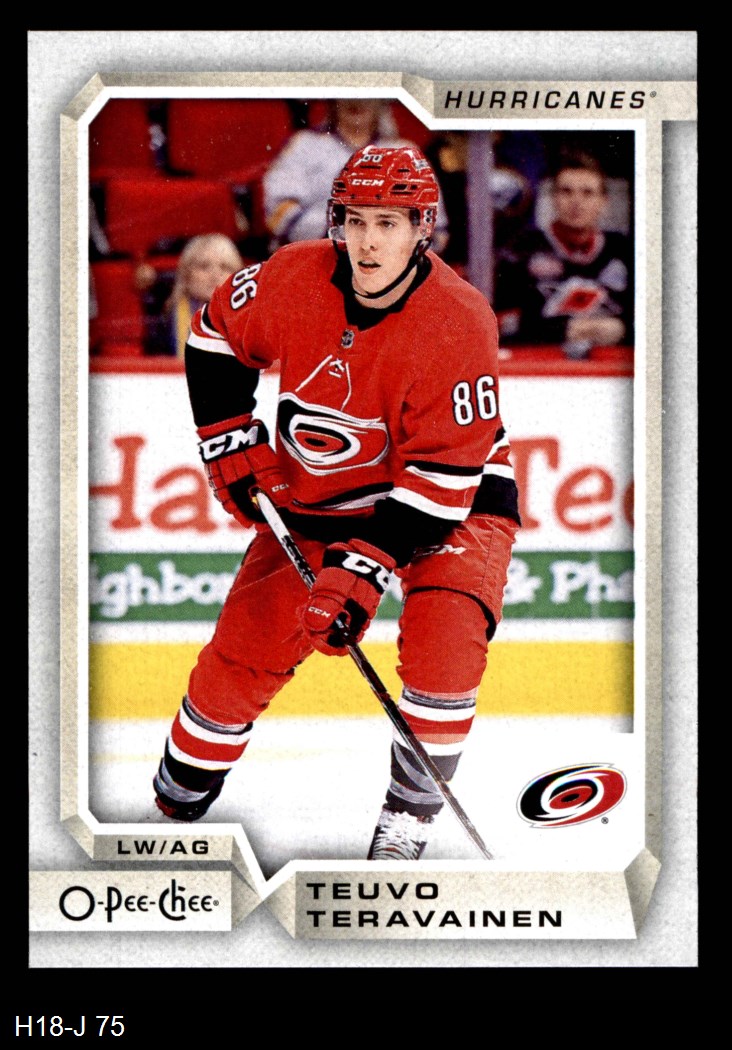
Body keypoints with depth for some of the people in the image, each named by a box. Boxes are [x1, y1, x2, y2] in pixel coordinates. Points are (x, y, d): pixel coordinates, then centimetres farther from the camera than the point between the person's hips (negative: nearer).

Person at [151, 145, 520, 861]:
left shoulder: (458, 325, -28)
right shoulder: (295, 278, -17)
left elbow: (441, 475, -27)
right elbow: (216, 336, 4)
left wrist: (364, 568, -33)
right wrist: (233, 445, -2)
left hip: (451, 496, -3)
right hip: (318, 493, 3)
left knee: (443, 632, -27)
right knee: (246, 643, -3)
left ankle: (409, 815, -11)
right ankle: (180, 793, 20)